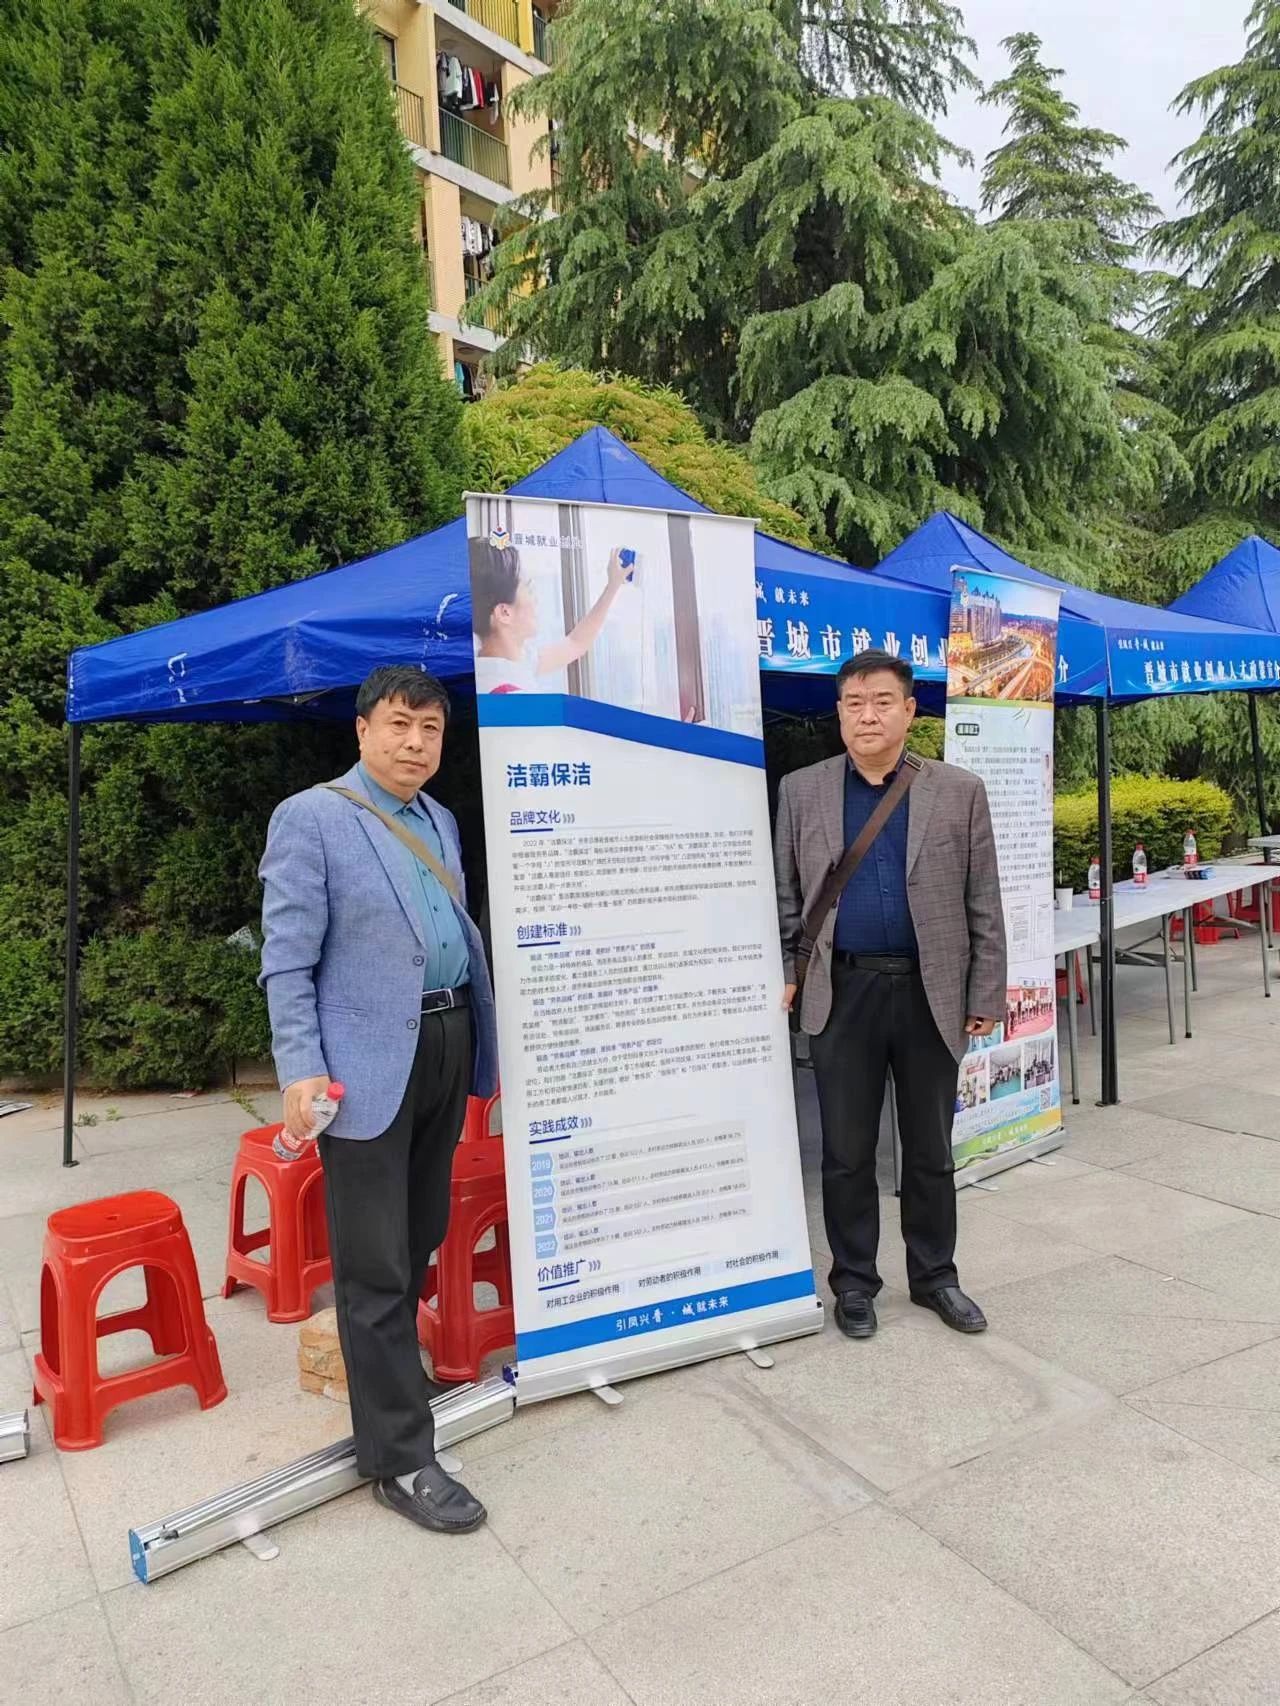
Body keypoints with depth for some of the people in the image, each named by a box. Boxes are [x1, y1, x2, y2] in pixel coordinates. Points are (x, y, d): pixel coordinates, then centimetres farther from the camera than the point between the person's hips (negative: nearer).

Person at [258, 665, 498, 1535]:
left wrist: (479, 1038, 14)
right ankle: (400, 1456, 14)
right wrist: (300, 1070, -16)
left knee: (421, 1241, 19)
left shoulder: (441, 822, 13)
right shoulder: (310, 817, -8)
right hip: (368, 1063, -7)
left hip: (446, 1046, 7)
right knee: (375, 1265, 2)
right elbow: (288, 961, -10)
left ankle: (390, 1372, 40)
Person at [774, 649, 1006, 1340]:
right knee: (846, 1152, 9)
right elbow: (785, 898, 7)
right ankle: (854, 1281, 26)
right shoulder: (801, 791, 3)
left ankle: (934, 1276, 31)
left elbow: (983, 905, 2)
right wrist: (784, 975, 1)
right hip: (842, 994, 0)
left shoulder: (960, 791, 2)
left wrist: (986, 995, 0)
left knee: (930, 1149, 14)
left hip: (931, 994, 0)